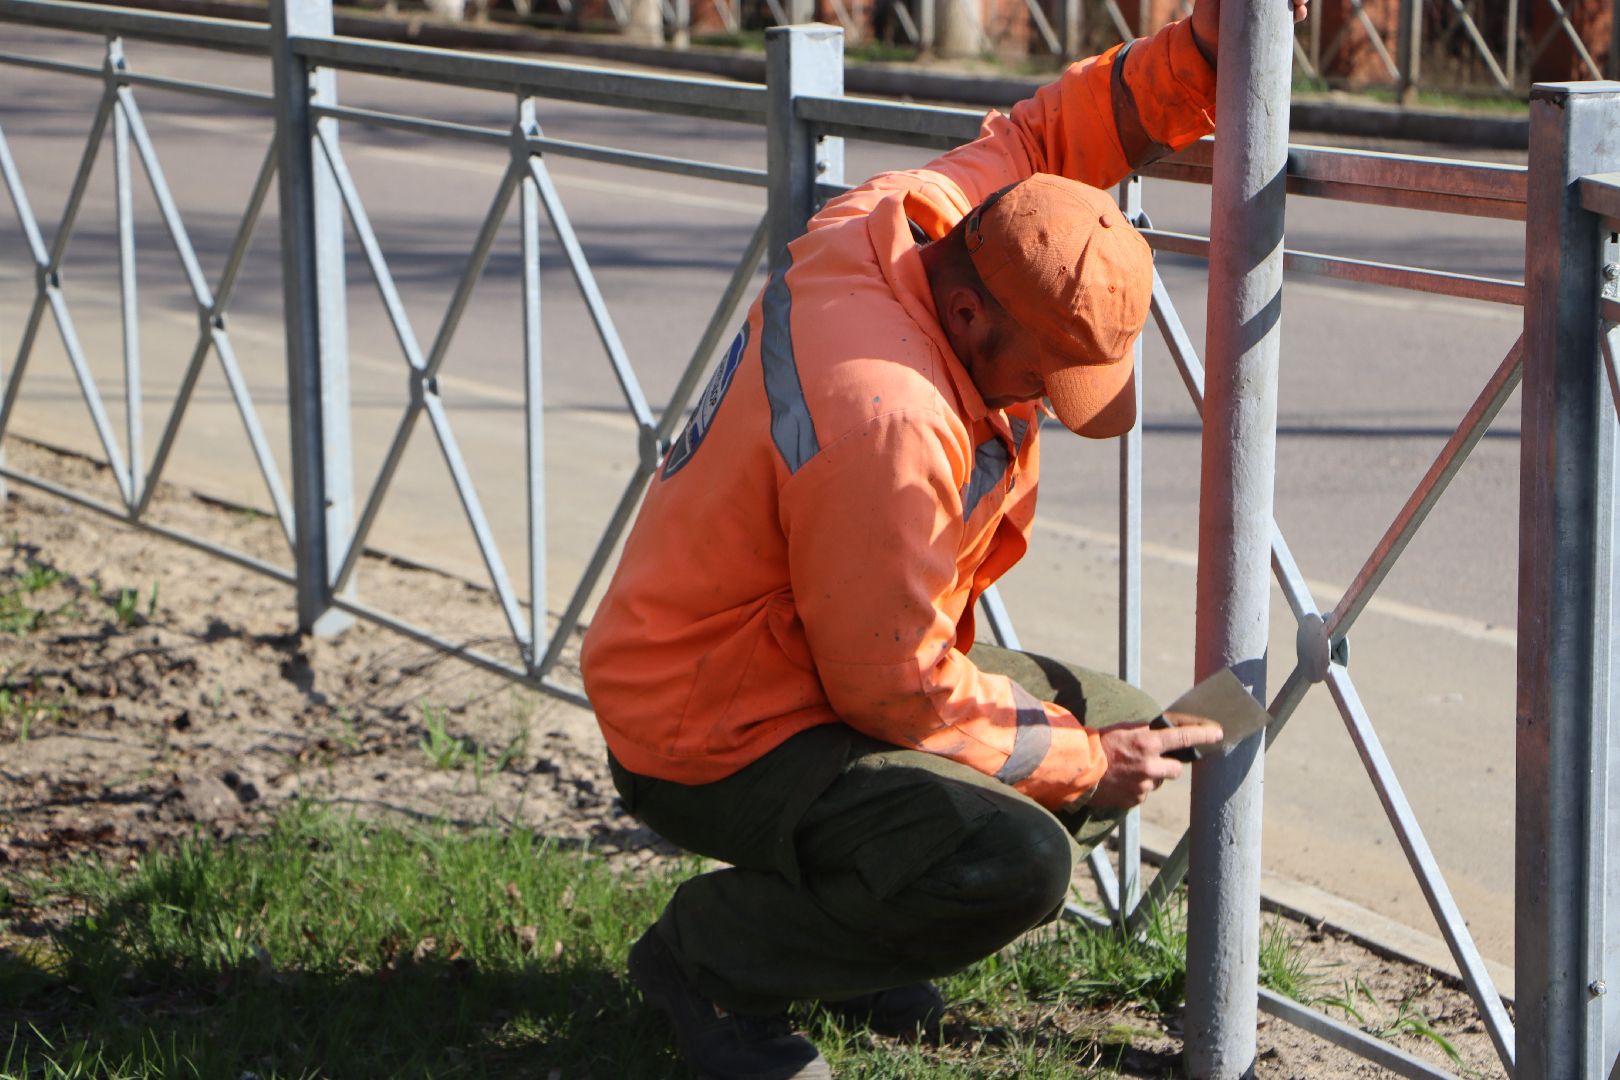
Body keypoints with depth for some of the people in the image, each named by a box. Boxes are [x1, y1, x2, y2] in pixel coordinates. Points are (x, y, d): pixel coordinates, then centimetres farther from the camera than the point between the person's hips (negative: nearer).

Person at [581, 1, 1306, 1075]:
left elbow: (1044, 132, 12)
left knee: (1130, 729, 14)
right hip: (715, 740, -10)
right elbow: (900, 698, -27)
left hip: (835, 658, 10)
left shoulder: (897, 220, -10)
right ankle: (714, 955, -6)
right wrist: (1082, 766, -14)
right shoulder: (882, 421, -35)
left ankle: (838, 902, 18)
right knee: (1013, 863, -32)